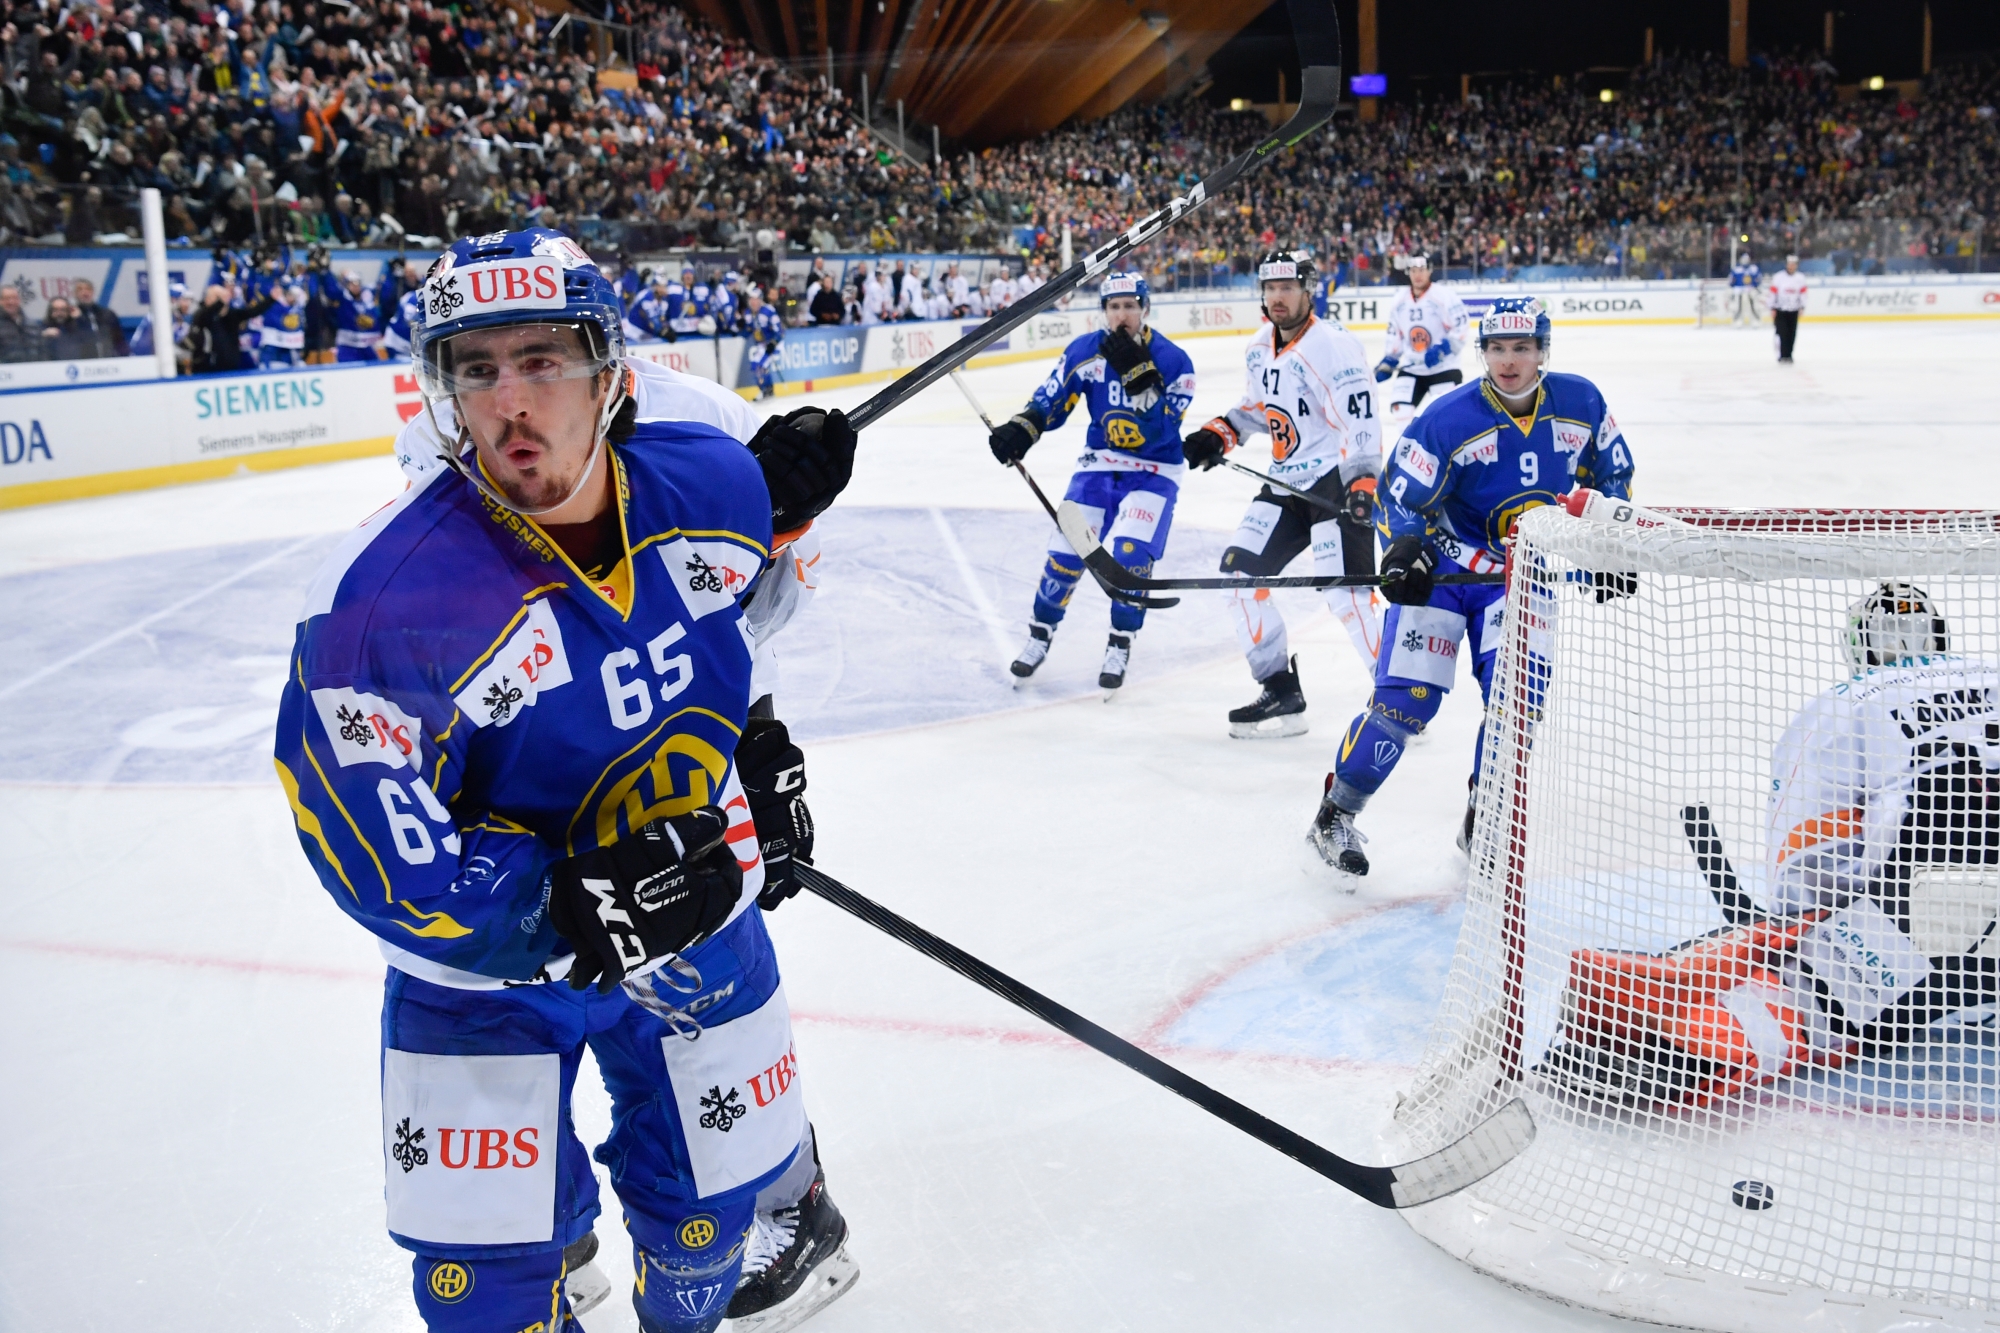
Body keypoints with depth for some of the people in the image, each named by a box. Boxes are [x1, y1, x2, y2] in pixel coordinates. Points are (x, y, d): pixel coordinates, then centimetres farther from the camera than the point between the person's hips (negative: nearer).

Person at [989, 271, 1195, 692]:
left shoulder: (1172, 360, -16)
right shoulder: (1085, 350, -7)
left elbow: (1160, 431, -25)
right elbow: (1051, 398, -2)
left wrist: (1136, 373, -32)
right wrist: (1021, 428, -21)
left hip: (1153, 471, -3)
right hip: (1099, 463, 3)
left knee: (1130, 553, -20)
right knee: (1067, 551, -6)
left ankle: (1120, 646, 1)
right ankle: (1041, 634, 17)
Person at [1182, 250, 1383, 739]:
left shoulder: (1332, 344, -16)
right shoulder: (1258, 350, 11)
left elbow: (1360, 419, -23)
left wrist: (1362, 484, -32)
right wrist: (1219, 433, 10)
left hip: (1338, 481, -9)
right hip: (1286, 484, 9)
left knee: (1345, 592, -18)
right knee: (1238, 571, 3)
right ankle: (1281, 694, 11)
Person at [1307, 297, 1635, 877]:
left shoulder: (1581, 404, -7)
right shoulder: (1448, 420, -19)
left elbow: (1611, 474, 10)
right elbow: (1401, 495, -10)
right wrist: (1403, 552, -26)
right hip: (1443, 565, -3)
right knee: (1406, 697, -11)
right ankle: (1336, 814, 4)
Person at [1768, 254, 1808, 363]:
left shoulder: (1800, 278, 4)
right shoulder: (1778, 277, -6)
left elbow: (1803, 293, 5)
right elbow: (1773, 293, -5)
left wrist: (1802, 308, -5)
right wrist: (1772, 309, -8)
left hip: (1793, 311, 3)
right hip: (1780, 310, -3)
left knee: (1792, 335, 3)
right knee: (1782, 334, -10)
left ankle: (1788, 355, 13)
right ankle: (1782, 356, -6)